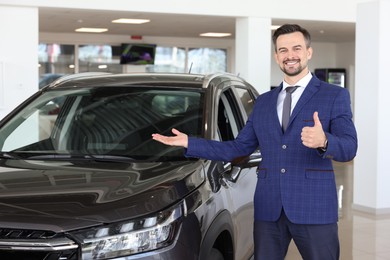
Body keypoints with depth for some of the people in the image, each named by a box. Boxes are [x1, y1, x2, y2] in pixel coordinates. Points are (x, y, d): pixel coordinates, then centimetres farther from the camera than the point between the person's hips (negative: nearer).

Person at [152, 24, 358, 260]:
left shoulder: (335, 96, 2)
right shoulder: (264, 102, 17)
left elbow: (349, 147, -10)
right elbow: (238, 148, 17)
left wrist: (324, 141, -33)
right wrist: (188, 143, 11)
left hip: (314, 208, -4)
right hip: (268, 209, 4)